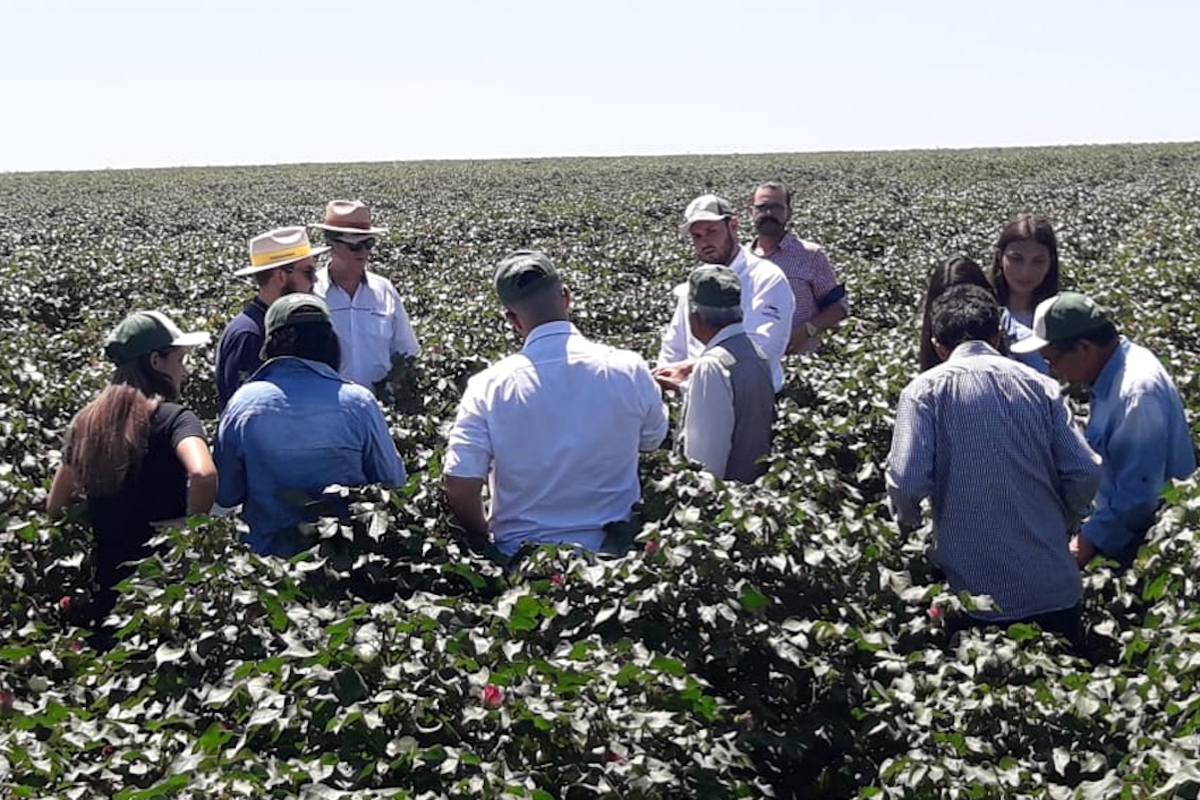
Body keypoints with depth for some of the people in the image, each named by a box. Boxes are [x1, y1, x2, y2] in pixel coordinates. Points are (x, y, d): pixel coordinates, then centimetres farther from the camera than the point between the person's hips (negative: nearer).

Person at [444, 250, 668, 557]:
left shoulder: (488, 387, -15)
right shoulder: (630, 370, -11)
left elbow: (459, 486, -14)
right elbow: (653, 439, 7)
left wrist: (483, 536, 4)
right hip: (612, 551, 2)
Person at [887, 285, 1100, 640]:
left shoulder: (926, 391, -4)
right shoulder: (1040, 386, 4)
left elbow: (907, 481, -15)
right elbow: (1085, 474, -1)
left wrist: (908, 519, 8)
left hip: (975, 591, -3)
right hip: (1055, 589, 3)